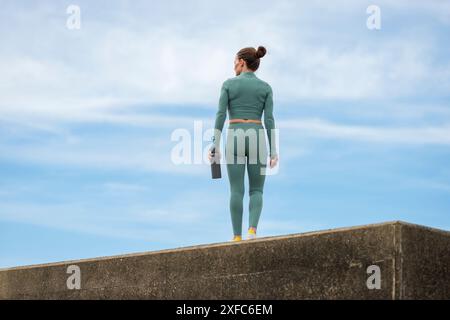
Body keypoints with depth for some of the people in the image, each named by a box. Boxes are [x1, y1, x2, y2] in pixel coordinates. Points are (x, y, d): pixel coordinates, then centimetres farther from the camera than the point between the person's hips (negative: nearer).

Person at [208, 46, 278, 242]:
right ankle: (252, 230, -16)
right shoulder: (266, 87, 6)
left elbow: (220, 116, -4)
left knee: (236, 191, 5)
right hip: (257, 140, 1)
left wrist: (214, 146, -3)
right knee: (256, 191, 7)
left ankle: (237, 237, 0)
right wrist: (274, 151, -1)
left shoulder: (228, 84, 3)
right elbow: (269, 120, -1)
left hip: (235, 139, -1)